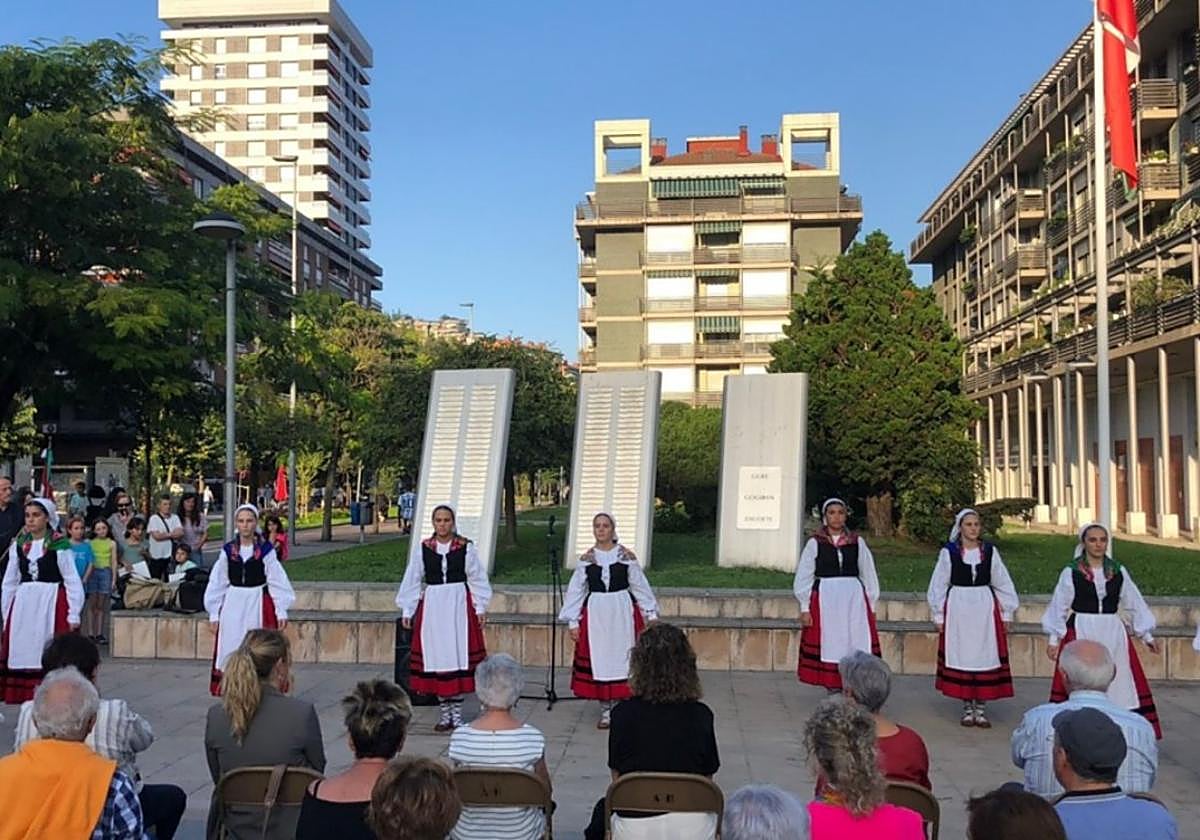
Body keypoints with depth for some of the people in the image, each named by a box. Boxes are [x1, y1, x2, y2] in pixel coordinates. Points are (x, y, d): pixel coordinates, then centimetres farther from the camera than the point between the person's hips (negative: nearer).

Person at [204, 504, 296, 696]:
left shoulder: (266, 550, -4)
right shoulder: (228, 551, 3)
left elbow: (277, 582, -2)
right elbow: (218, 584, 7)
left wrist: (281, 611, -5)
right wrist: (214, 614, 6)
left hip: (259, 604, -2)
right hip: (233, 605, 2)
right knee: (231, 649, 4)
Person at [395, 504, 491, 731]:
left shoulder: (466, 547, -1)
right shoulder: (424, 548, 3)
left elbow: (477, 579, 3)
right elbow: (412, 581, 8)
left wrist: (480, 607, 2)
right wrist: (407, 610, 7)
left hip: (459, 606, -1)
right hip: (432, 607, 2)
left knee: (458, 655, -1)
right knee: (436, 658, 4)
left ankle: (457, 714, 10)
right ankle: (445, 714, 16)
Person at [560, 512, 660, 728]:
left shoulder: (626, 556, 0)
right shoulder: (586, 559, 4)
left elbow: (640, 586, 3)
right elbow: (576, 590, 7)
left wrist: (651, 614, 2)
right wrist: (573, 622, 4)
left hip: (622, 613, -1)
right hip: (596, 615, 1)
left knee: (622, 657, 1)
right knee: (599, 659, 4)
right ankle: (605, 711, 15)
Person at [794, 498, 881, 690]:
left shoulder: (857, 542, 7)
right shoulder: (815, 543, 1)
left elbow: (869, 575, 12)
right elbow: (803, 577, 3)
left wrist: (871, 605, 9)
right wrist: (804, 607, 0)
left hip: (853, 599, 1)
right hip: (825, 599, -1)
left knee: (856, 644, -5)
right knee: (830, 644, 2)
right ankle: (833, 689, 10)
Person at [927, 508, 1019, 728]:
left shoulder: (990, 551, 3)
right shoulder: (948, 551, -2)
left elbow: (1003, 583, 10)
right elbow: (938, 585, 3)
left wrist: (1007, 613, 9)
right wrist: (939, 616, 3)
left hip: (985, 608, 1)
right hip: (957, 608, -1)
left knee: (985, 656, 1)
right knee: (961, 656, 3)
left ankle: (980, 707, 12)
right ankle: (967, 707, 15)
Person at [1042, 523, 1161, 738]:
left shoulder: (1119, 572, 6)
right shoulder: (1071, 573, -3)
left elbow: (1135, 604, 12)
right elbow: (1058, 607, 0)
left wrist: (1147, 635, 12)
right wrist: (1053, 639, -1)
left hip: (1113, 633, 3)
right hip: (1081, 633, -3)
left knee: (1119, 682, 4)